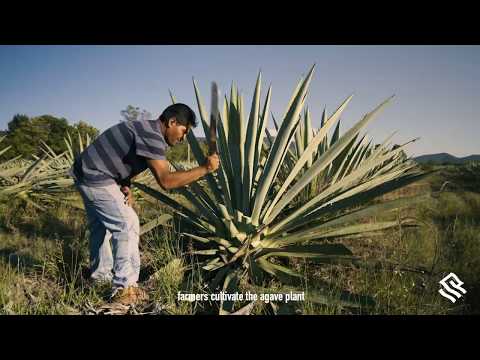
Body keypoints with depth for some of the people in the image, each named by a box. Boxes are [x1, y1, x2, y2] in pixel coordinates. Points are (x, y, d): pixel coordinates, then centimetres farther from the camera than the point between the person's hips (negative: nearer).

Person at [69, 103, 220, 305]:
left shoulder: (146, 130, 10)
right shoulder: (152, 136, -23)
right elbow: (166, 181, -30)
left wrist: (126, 187, -4)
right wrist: (204, 169, -25)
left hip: (86, 174, 10)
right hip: (96, 179, -10)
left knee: (101, 226, 21)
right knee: (127, 225, -8)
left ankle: (101, 274, 38)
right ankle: (124, 289, -3)